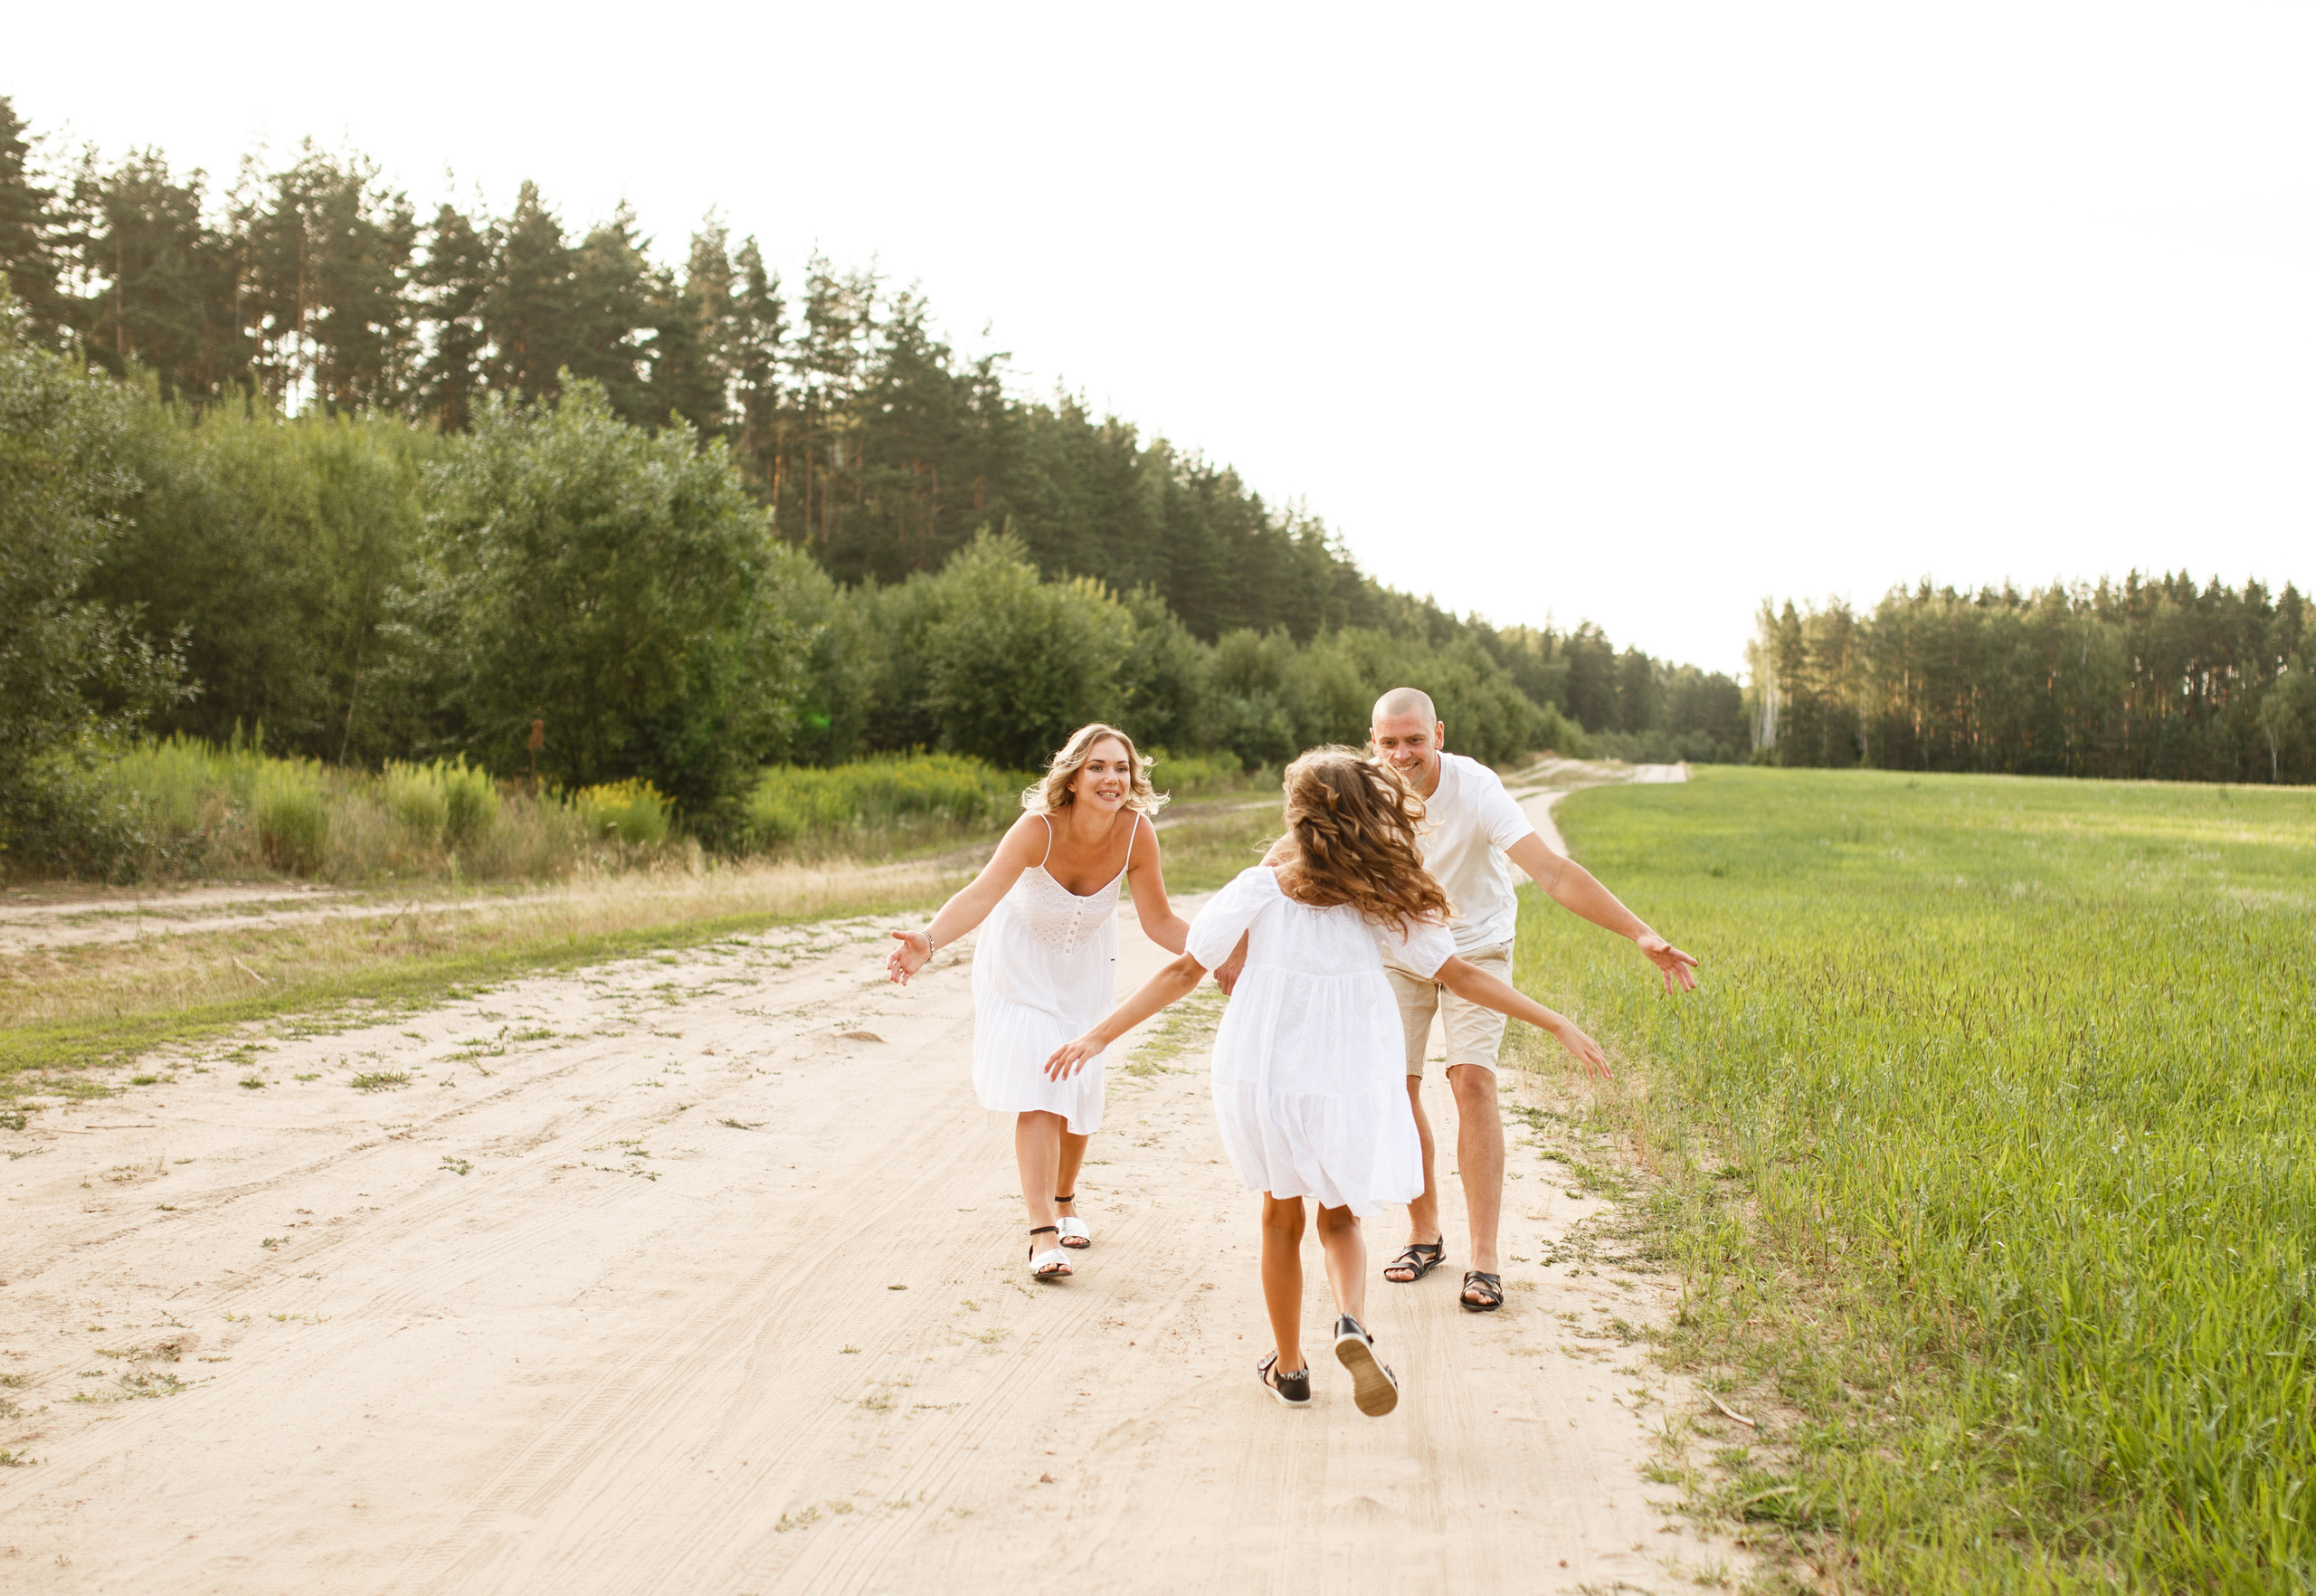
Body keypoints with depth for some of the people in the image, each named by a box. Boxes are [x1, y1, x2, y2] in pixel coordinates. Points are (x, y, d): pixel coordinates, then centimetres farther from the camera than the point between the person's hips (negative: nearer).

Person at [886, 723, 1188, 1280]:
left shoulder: (1137, 832, -24)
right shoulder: (1040, 828, -35)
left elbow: (1159, 922, -13)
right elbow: (981, 895, -48)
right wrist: (927, 942, -64)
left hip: (1086, 963, 4)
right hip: (1022, 958, -3)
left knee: (1079, 1087, 11)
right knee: (1037, 1092, -14)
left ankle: (1064, 1200, 38)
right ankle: (1043, 1232, -14)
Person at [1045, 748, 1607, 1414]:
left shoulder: (1260, 889, -6)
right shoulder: (1382, 901, -3)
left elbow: (1184, 971, -7)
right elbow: (1461, 976, -2)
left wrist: (1098, 1036, -3)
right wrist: (1557, 1023, 4)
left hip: (1263, 1078, 0)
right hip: (1348, 1083, 0)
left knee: (1281, 1218, 19)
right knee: (1339, 1220, 18)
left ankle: (1288, 1365, 27)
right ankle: (1353, 1322, -11)